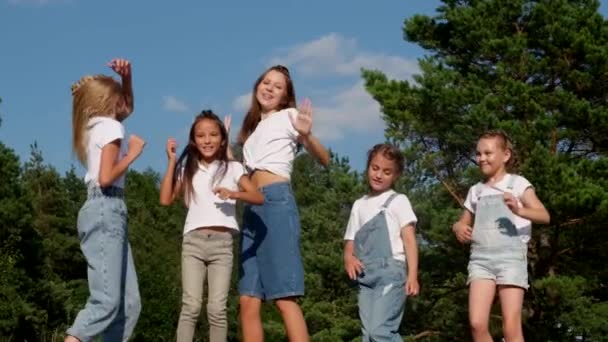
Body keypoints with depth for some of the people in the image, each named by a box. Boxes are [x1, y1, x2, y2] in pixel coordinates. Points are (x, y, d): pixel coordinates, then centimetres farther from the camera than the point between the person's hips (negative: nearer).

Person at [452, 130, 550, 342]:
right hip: (481, 258, 4)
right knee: (477, 324, -12)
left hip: (511, 257, -4)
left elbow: (544, 216, -5)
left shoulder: (517, 183, 6)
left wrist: (519, 210, -26)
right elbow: (464, 223, 29)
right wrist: (459, 228, 4)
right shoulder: (475, 191, 18)